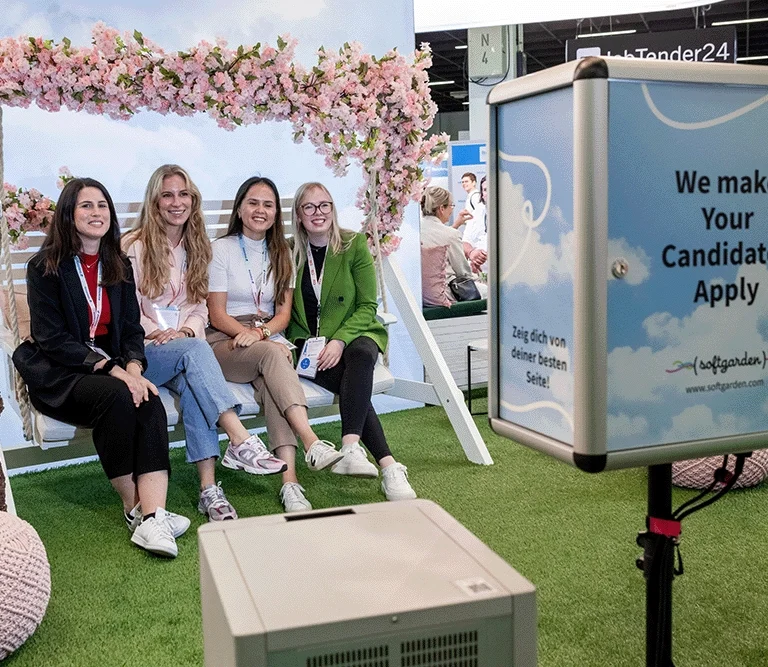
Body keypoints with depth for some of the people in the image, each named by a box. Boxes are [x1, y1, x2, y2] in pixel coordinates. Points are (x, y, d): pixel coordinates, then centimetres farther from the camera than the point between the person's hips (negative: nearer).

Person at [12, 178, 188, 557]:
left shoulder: (119, 267, 13)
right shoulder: (45, 268, -3)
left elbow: (132, 328, 8)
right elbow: (52, 340, -12)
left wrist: (134, 369, -15)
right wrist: (112, 370, -23)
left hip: (113, 367, 4)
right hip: (57, 374, -4)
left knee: (150, 402, -28)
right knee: (116, 396, -34)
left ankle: (153, 517, -39)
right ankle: (134, 508, -21)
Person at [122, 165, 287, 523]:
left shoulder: (195, 247, 18)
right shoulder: (134, 246, 2)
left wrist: (186, 330, -7)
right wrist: (160, 335, -19)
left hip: (185, 352, 3)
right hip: (141, 353, -3)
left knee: (192, 383, -33)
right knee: (195, 350, -36)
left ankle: (209, 488, -41)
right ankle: (241, 441, -47)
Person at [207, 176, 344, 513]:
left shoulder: (281, 253, 15)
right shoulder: (222, 249, 3)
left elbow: (284, 312, 8)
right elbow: (217, 315, -3)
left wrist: (260, 332, -14)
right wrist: (249, 333, -19)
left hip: (268, 339, 3)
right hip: (224, 343, -2)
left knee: (270, 381, -33)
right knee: (272, 355, -36)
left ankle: (289, 481, -47)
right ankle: (312, 444, -49)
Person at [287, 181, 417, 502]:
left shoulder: (354, 245, 2)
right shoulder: (289, 252, 6)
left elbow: (367, 306, -2)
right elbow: (285, 310, 8)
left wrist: (339, 340, -17)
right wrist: (304, 343, -11)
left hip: (354, 335, 0)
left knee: (360, 356, -37)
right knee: (352, 379, -31)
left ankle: (350, 448, -49)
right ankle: (388, 465, -38)